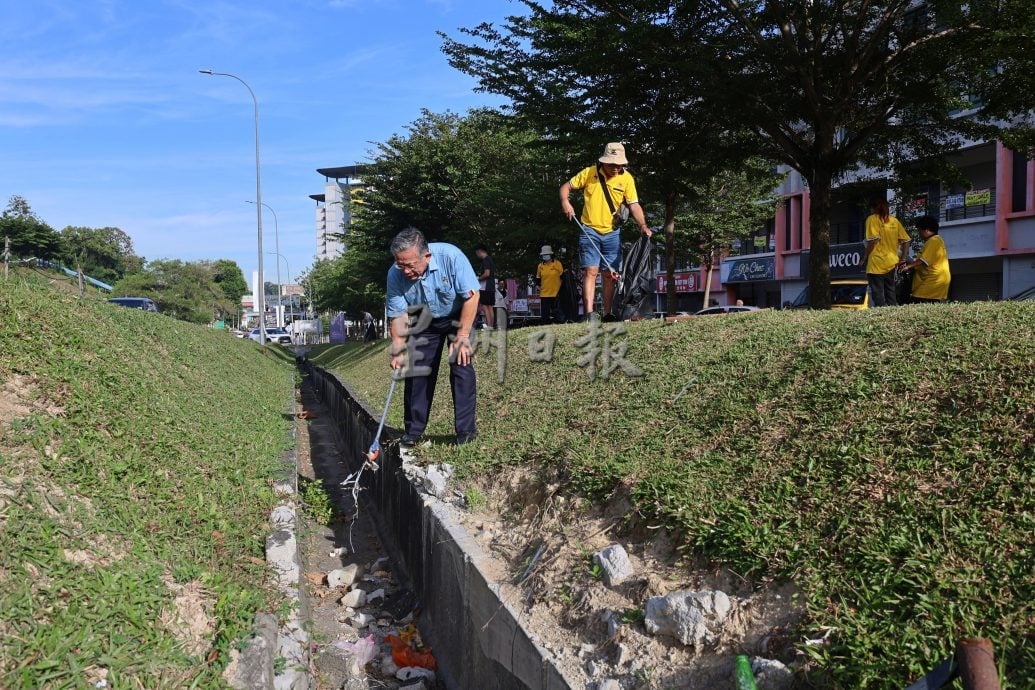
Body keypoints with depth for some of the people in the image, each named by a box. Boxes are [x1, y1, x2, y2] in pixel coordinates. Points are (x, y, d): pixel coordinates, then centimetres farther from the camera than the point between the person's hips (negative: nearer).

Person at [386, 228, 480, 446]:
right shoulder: (395, 275, -24)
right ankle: (413, 432, 11)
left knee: (461, 366, -13)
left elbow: (472, 296, -28)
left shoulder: (450, 256, -34)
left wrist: (462, 337, -27)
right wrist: (398, 350, -25)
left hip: (458, 315, -3)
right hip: (424, 322, 3)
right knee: (416, 371, 0)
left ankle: (466, 430, -4)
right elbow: (397, 315, -16)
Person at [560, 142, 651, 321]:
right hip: (589, 231, -2)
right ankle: (588, 313, -13)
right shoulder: (589, 173, -5)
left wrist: (643, 225, -21)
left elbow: (634, 205, -6)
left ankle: (607, 314, 13)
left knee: (610, 275, 5)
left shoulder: (626, 178, -3)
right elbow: (566, 187, 3)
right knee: (591, 271, -10)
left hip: (612, 233, 3)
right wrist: (565, 202, -18)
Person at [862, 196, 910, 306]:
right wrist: (903, 258, 11)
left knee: (877, 294, -4)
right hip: (891, 263, 6)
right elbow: (906, 240, 9)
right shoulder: (894, 220, 12)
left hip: (876, 263, -6)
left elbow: (873, 240, -17)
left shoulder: (872, 219, -6)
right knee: (890, 292, 14)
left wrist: (865, 257, -7)